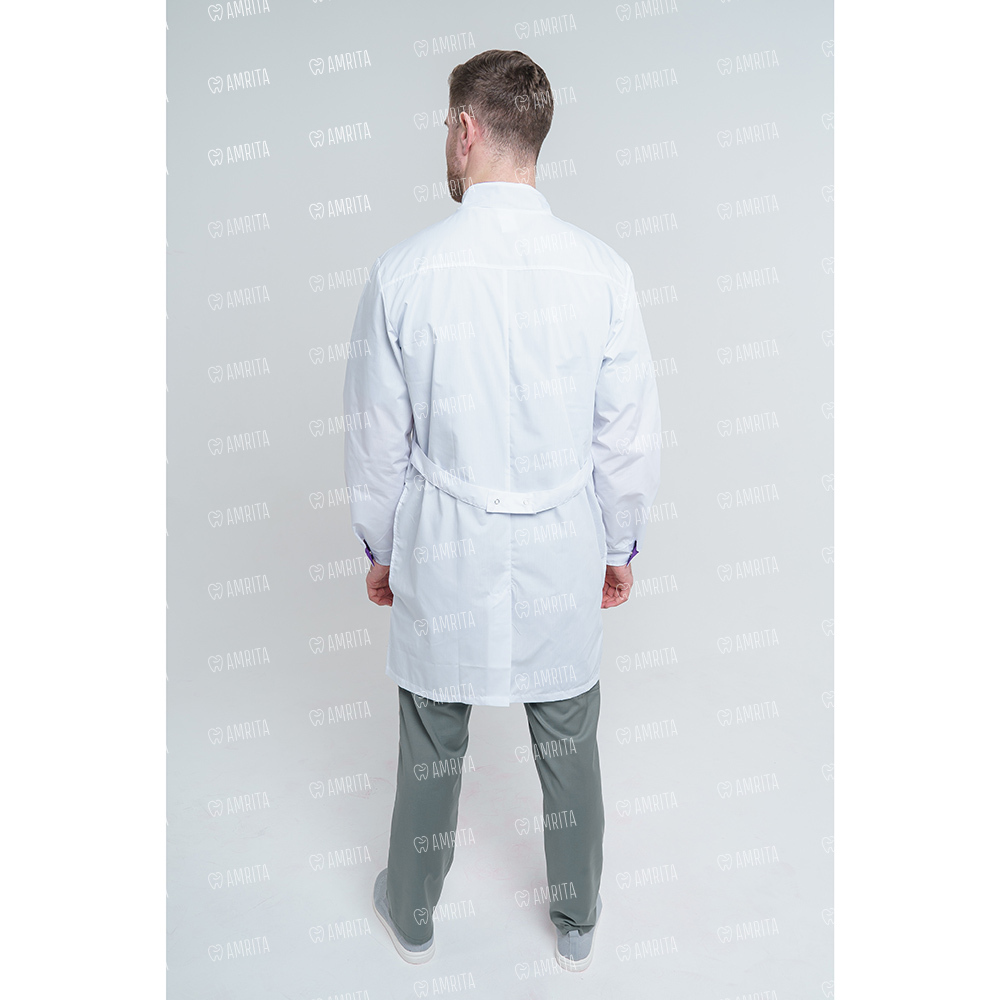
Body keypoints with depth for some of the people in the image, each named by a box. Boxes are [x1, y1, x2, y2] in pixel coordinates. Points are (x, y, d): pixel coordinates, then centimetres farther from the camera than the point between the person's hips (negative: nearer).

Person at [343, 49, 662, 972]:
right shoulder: (601, 270, -11)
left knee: (431, 753, 19)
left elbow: (378, 441, -6)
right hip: (564, 556, 1)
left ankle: (413, 915, 44)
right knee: (569, 753, 20)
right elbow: (631, 436, -5)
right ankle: (577, 925, 43)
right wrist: (622, 547, 11)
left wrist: (380, 550, 10)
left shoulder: (404, 271, -13)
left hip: (442, 555, -1)